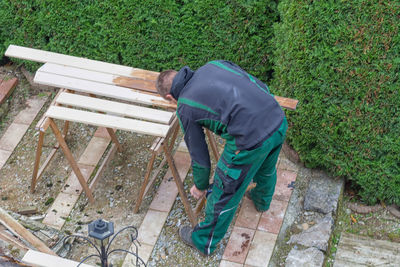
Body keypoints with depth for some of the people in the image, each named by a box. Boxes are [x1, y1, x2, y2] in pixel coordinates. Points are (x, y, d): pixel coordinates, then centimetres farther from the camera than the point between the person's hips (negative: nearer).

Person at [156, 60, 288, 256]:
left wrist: (200, 186, 31)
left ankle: (204, 242, 38)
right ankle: (262, 200, 70)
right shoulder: (214, 64, 17)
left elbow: (199, 155, 13)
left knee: (225, 193, 16)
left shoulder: (185, 109, 4)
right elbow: (261, 86, 18)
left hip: (251, 140, -7)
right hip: (279, 121, 7)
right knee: (266, 168, 38)